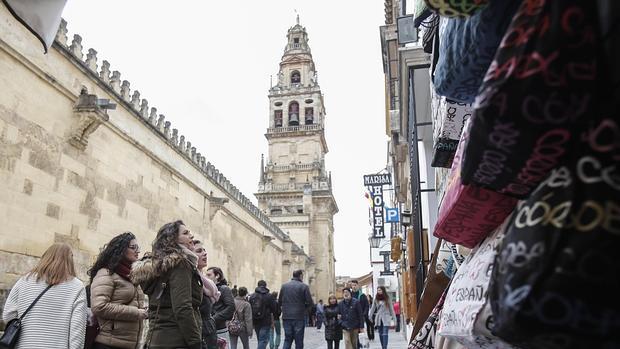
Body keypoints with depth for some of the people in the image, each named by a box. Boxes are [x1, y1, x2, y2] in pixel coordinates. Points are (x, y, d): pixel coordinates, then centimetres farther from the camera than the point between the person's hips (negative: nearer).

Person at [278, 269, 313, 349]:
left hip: (286, 317, 4)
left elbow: (279, 302, 10)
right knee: (299, 341, 7)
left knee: (287, 339, 13)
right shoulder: (304, 286, -6)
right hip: (299, 318, -3)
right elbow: (309, 303, -8)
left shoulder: (284, 286, 5)